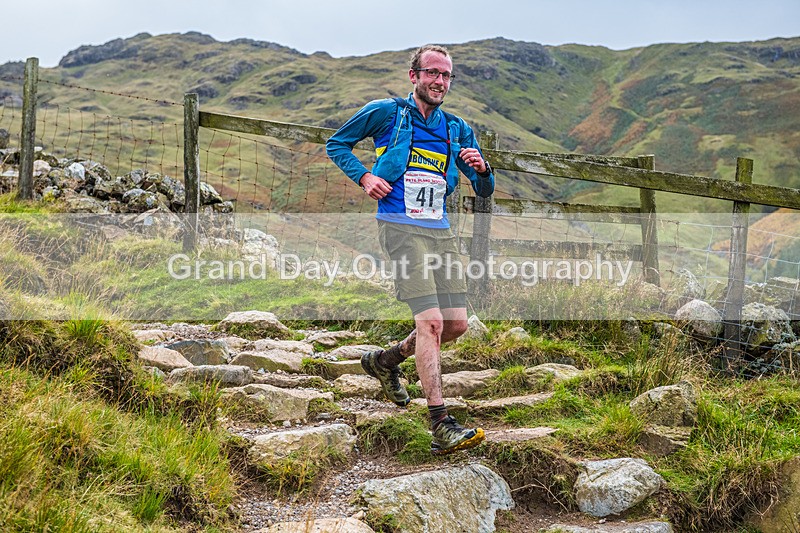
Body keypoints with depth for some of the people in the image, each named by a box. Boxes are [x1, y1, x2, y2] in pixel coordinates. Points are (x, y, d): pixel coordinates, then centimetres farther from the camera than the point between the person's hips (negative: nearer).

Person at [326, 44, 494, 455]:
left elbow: (485, 190, 15)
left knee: (456, 323, 4)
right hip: (401, 228, -6)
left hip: (440, 232, 6)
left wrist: (481, 168, -8)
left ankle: (386, 360, 30)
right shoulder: (385, 112, 1)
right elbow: (336, 144, 10)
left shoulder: (456, 129, 15)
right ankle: (441, 427, -17)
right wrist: (363, 177, -7)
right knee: (430, 320, -17)